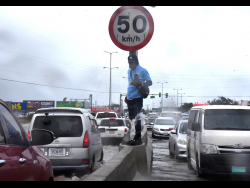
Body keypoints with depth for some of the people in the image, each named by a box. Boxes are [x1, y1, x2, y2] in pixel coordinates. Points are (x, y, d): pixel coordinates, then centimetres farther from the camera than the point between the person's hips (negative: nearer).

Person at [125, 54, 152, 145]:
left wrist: (140, 83, -27)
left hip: (137, 98, -8)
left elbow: (150, 82, -10)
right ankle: (137, 137, 20)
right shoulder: (129, 71, 16)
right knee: (132, 117, 12)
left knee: (136, 118, -8)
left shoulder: (142, 71, -8)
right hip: (130, 98, 8)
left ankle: (137, 138, -2)